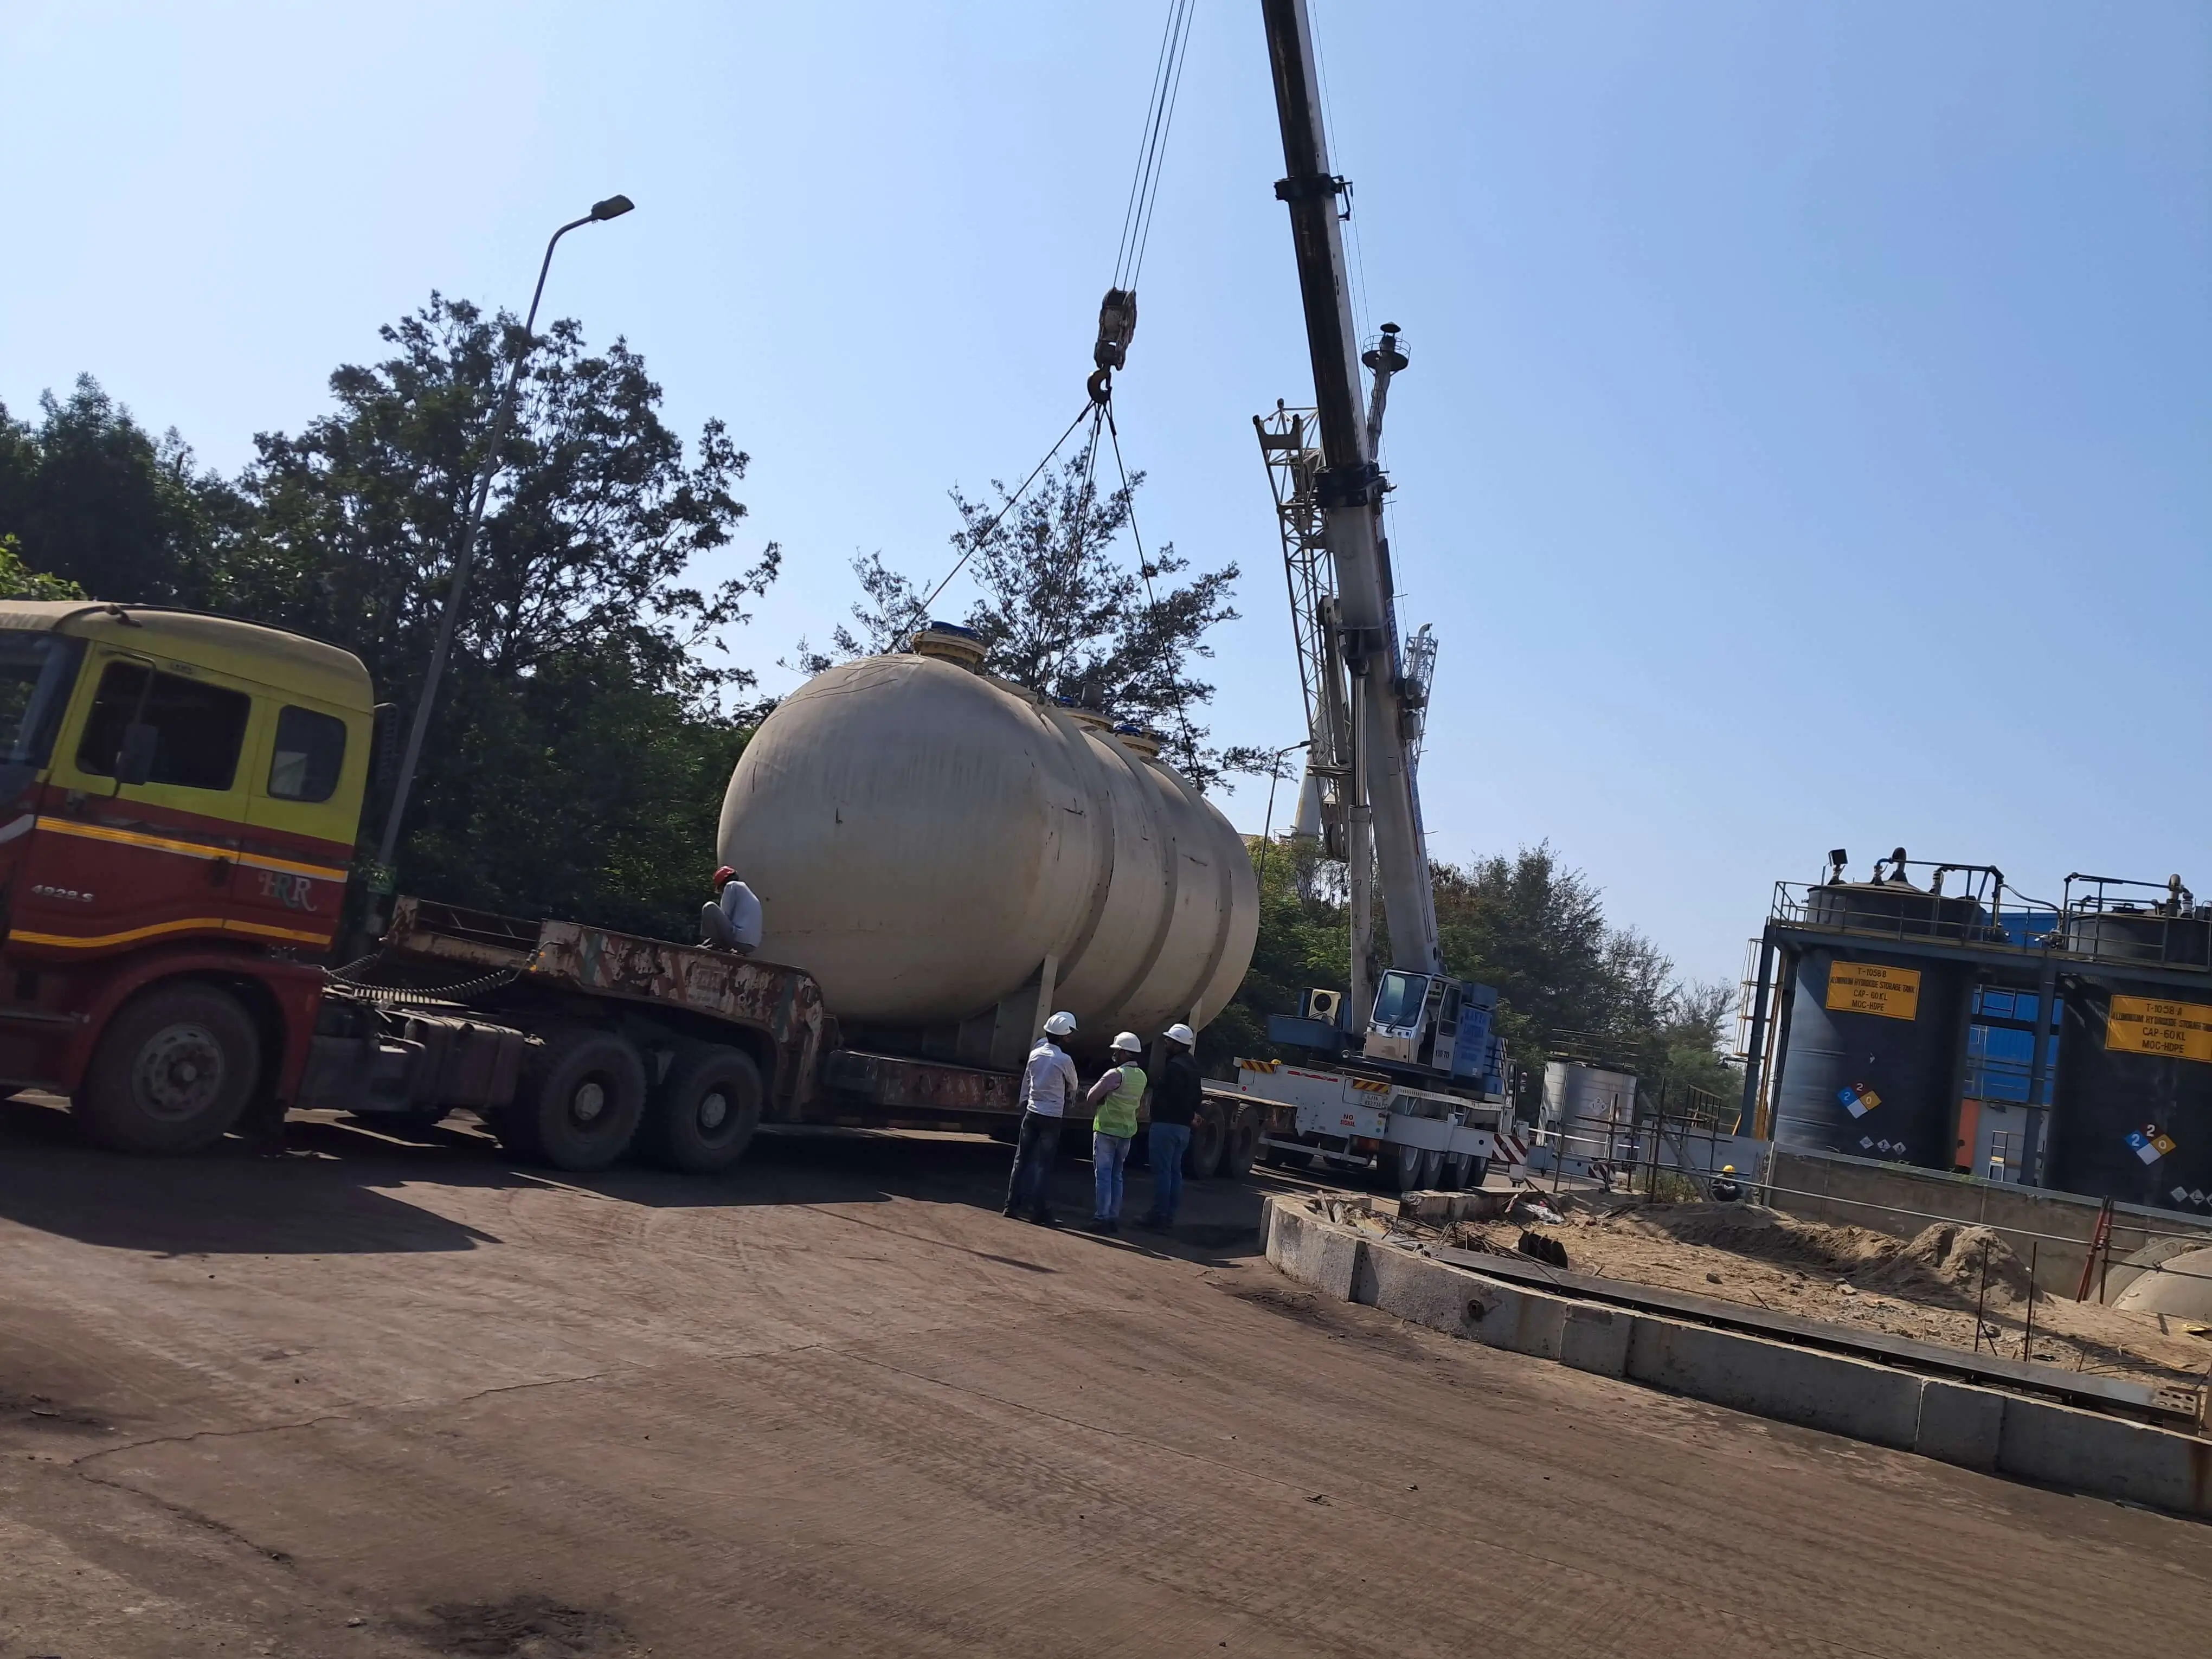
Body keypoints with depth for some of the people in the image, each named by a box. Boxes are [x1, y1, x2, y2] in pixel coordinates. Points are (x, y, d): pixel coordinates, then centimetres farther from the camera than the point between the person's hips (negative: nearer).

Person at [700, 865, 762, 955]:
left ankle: (710, 943, -4)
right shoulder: (748, 892, 29)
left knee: (709, 907, -2)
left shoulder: (732, 885, 5)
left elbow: (724, 915, -1)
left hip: (739, 940, -9)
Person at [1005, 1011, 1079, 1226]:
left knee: (1022, 1160, 11)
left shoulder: (1035, 1053, 3)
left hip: (1031, 1113, 5)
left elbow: (1026, 1082, 10)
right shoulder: (1064, 1060, -12)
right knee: (1044, 1165, -1)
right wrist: (1069, 1097, 28)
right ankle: (1040, 1212, 0)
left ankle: (1012, 1205, 14)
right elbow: (1073, 1086, 6)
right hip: (1052, 1117, -5)